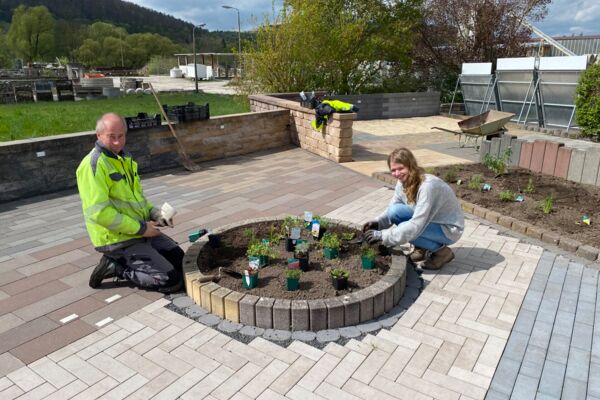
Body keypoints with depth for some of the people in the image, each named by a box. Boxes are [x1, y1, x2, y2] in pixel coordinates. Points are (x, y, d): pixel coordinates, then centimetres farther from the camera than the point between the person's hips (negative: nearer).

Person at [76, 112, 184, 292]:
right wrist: (140, 228, -20)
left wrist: (155, 213, 3)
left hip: (140, 230, 9)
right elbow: (98, 211, -25)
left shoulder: (124, 158, 11)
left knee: (180, 259, 18)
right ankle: (116, 268, -1)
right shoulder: (93, 165, -18)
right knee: (172, 281, -14)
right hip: (118, 239, -9)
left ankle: (119, 263, 15)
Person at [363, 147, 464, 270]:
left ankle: (441, 251, -4)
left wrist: (383, 235, -36)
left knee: (405, 229, -28)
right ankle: (422, 248, 4)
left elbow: (416, 226, -36)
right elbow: (391, 209, 1)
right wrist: (377, 223, -19)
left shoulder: (428, 186, -32)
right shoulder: (403, 182, -8)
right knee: (395, 211, -15)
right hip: (427, 221, 7)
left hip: (448, 229, -7)